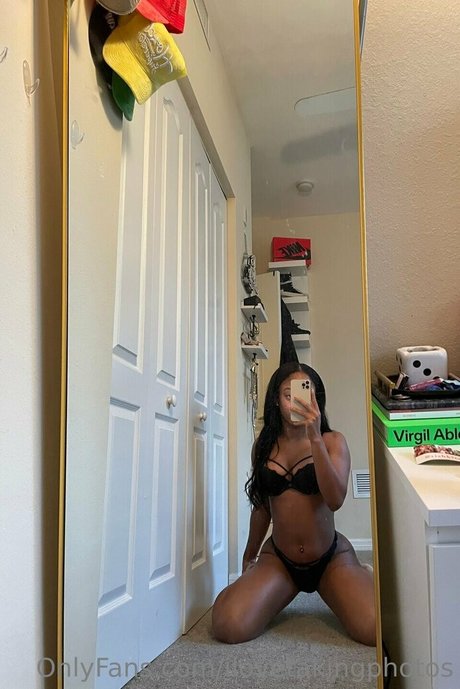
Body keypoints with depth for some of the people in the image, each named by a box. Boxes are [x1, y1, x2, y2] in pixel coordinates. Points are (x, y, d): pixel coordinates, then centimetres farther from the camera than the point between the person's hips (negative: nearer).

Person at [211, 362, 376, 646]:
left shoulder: (332, 441, -5)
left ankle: (363, 576, 14)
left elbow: (335, 500, -21)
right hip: (279, 559, 2)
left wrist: (314, 438, -28)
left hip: (331, 558, -2)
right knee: (230, 628, -21)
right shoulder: (264, 446, 3)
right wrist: (249, 557, 27)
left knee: (374, 631, -22)